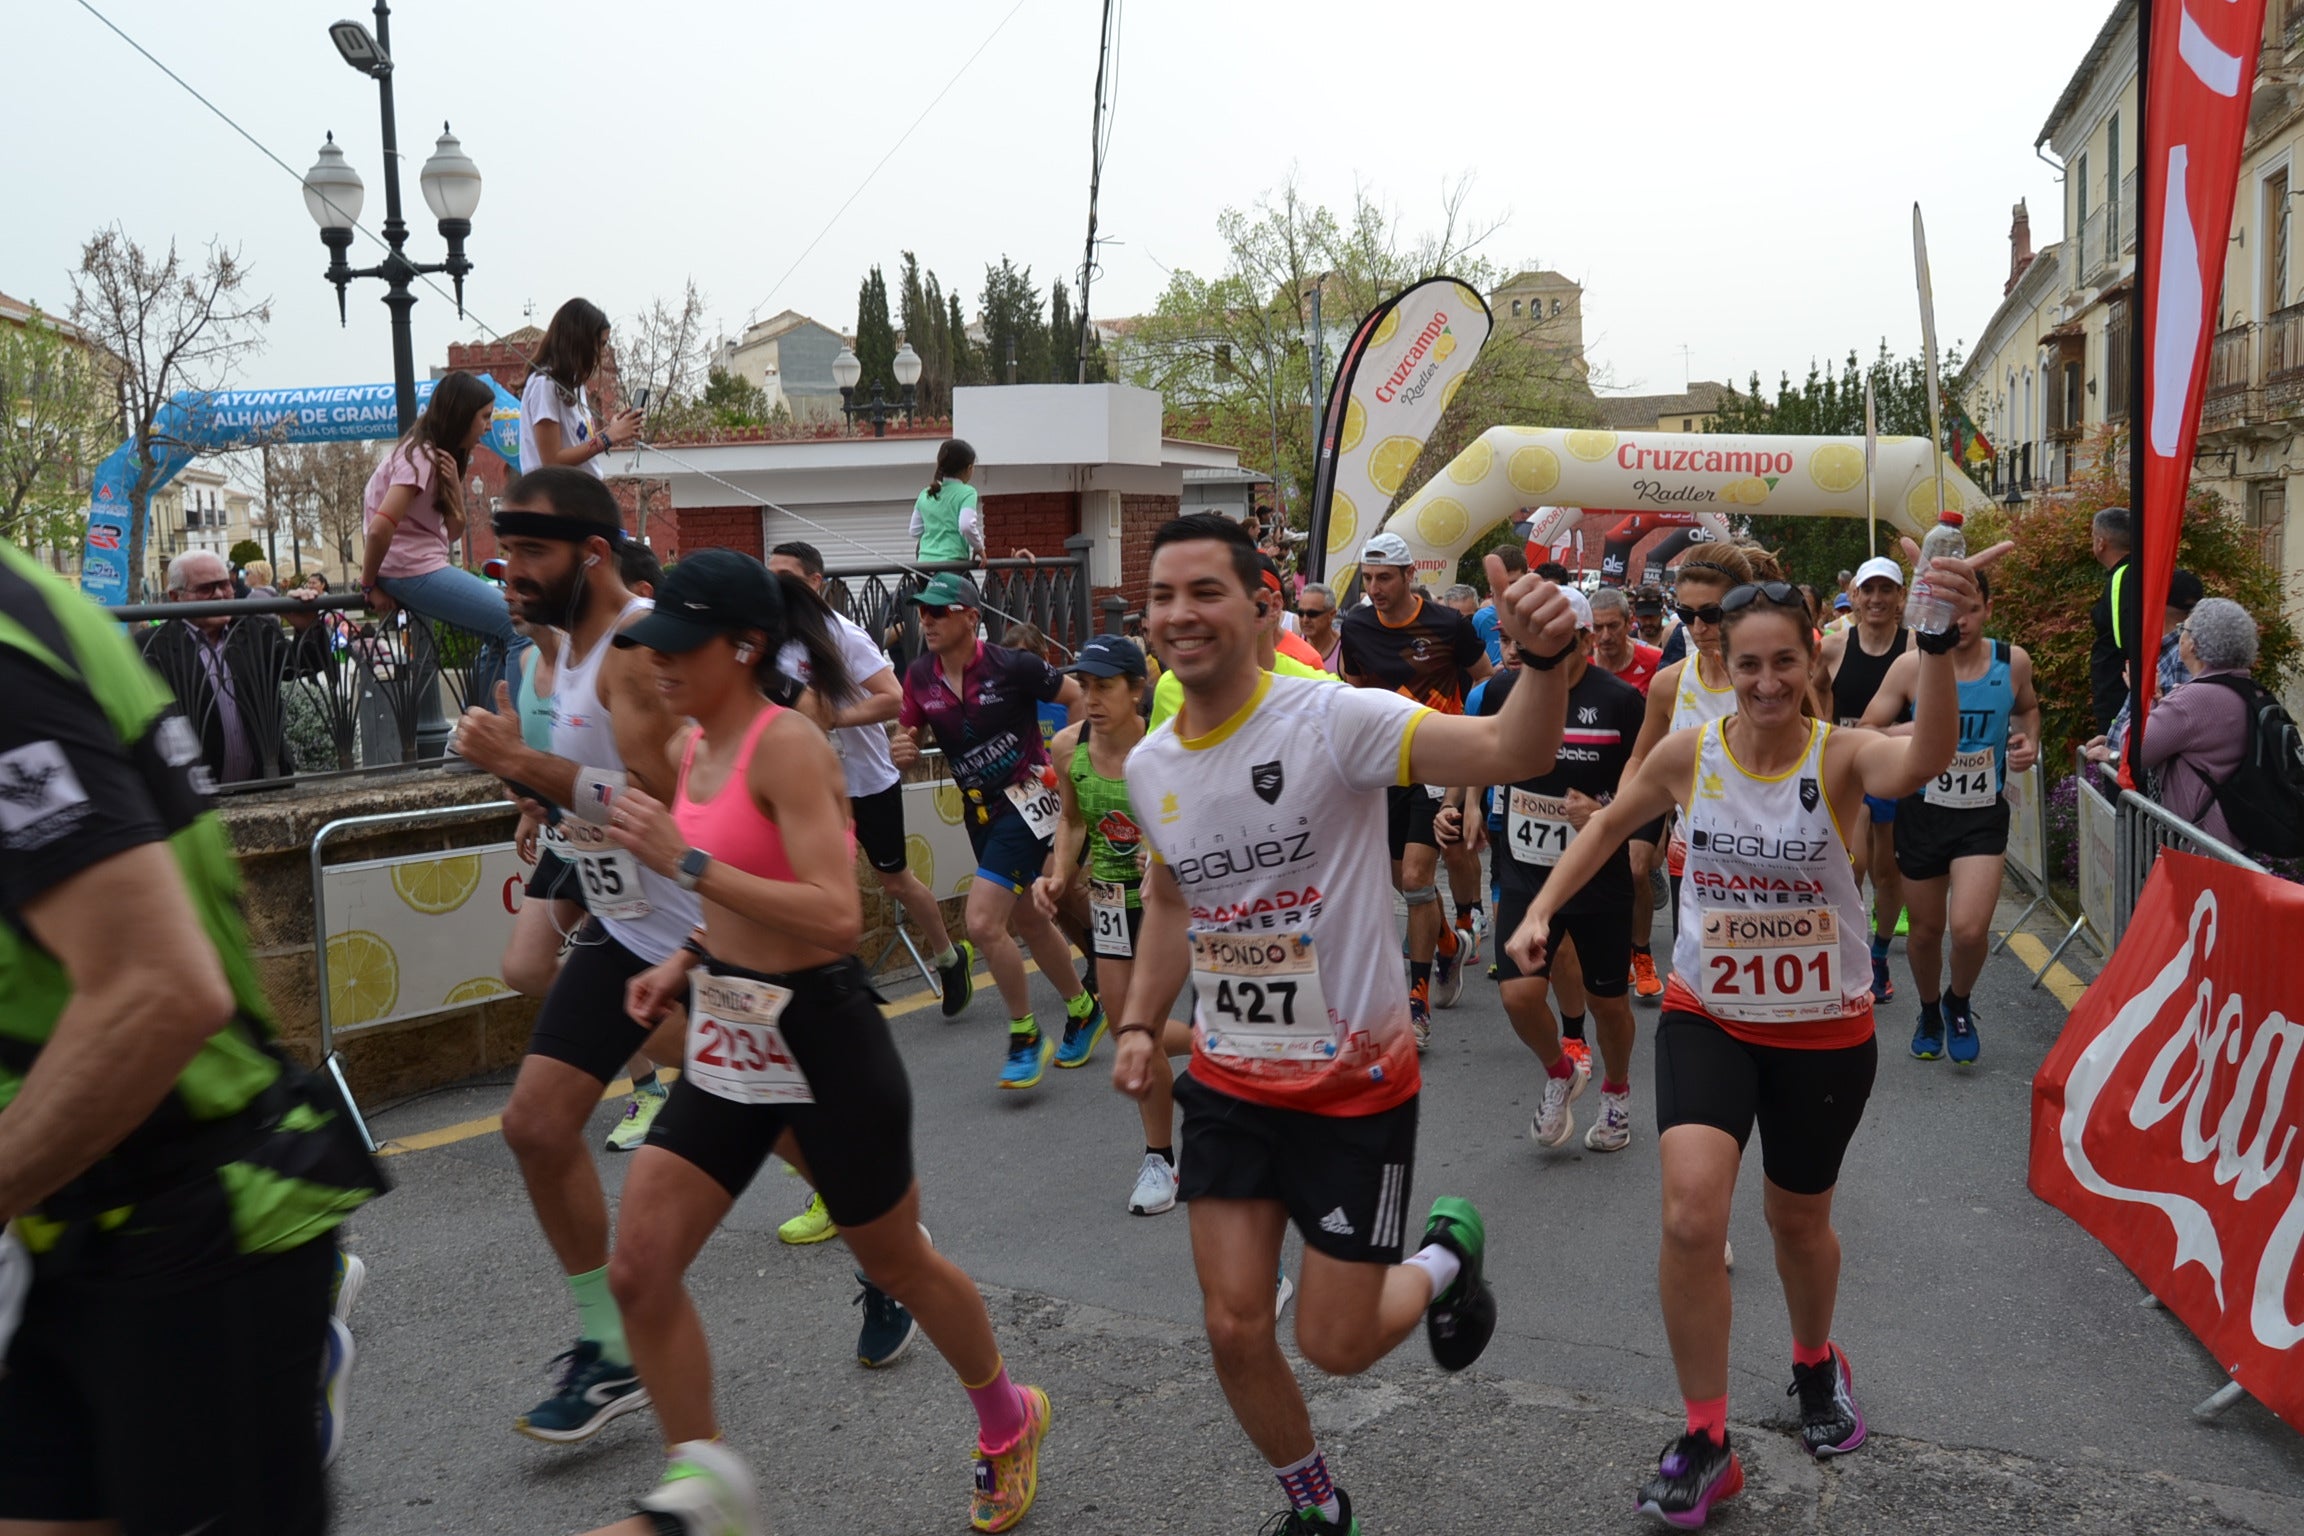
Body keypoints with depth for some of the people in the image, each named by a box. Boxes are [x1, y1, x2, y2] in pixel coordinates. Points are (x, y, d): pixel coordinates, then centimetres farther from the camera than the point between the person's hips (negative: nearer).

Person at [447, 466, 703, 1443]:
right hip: (625, 926, 9)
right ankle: (609, 1352, 17)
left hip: (709, 930, -9)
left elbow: (664, 803, -29)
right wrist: (516, 763, -3)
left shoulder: (641, 645, -21)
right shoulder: (569, 645, 9)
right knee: (538, 1123, 4)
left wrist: (524, 764, -25)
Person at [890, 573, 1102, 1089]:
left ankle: (1025, 1036, 1)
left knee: (983, 922, -16)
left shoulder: (1010, 667, -16)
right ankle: (1084, 1010, 39)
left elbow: (1080, 699, -5)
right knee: (1028, 922, 18)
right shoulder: (920, 677, -1)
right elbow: (907, 740, 8)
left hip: (1026, 800, -7)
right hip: (979, 811, 7)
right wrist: (902, 752, -15)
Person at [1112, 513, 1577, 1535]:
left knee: (1336, 1345, 4)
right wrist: (1139, 1023, 8)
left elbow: (1510, 752, -33)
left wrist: (1544, 661, -52)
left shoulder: (1331, 719, -20)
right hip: (1228, 1080, 5)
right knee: (1234, 1329, 6)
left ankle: (1446, 1255, 37)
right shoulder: (1148, 766, -1)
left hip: (1354, 1082, -5)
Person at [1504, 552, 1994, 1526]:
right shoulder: (1687, 754, -10)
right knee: (1691, 1213, -19)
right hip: (1706, 1015, 1)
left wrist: (1936, 641, -58)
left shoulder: (1841, 756, -17)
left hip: (1824, 1030, 0)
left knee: (1799, 1222, 18)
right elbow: (1608, 827, 10)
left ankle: (1816, 1363, 52)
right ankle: (1705, 1443, -1)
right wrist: (1541, 910, 1)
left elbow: (1924, 760, -42)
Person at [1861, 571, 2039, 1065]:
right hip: (1923, 811, 0)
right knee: (1925, 929, 12)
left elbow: (2027, 708, 20)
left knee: (1969, 928, -17)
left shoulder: (2012, 661, -3)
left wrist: (2030, 742, -1)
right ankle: (1930, 1012, 41)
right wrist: (1914, 733, -25)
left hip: (1984, 813, 0)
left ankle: (1959, 1004, 15)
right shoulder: (1912, 665, -10)